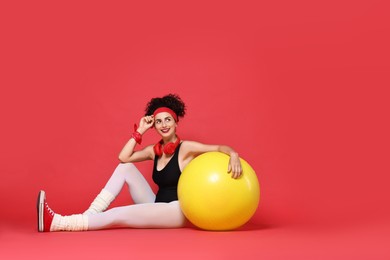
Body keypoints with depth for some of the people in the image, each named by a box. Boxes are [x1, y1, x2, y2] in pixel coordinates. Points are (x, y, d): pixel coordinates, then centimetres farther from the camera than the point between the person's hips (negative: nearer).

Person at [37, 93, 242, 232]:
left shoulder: (186, 148, -7)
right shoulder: (154, 151, 10)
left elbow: (220, 148, -15)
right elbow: (123, 157, -1)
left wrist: (233, 155, -37)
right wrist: (140, 131, -2)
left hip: (176, 212, -7)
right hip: (157, 207, 7)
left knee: (119, 215, -24)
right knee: (125, 168, -4)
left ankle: (56, 223, -30)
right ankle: (90, 215, -14)